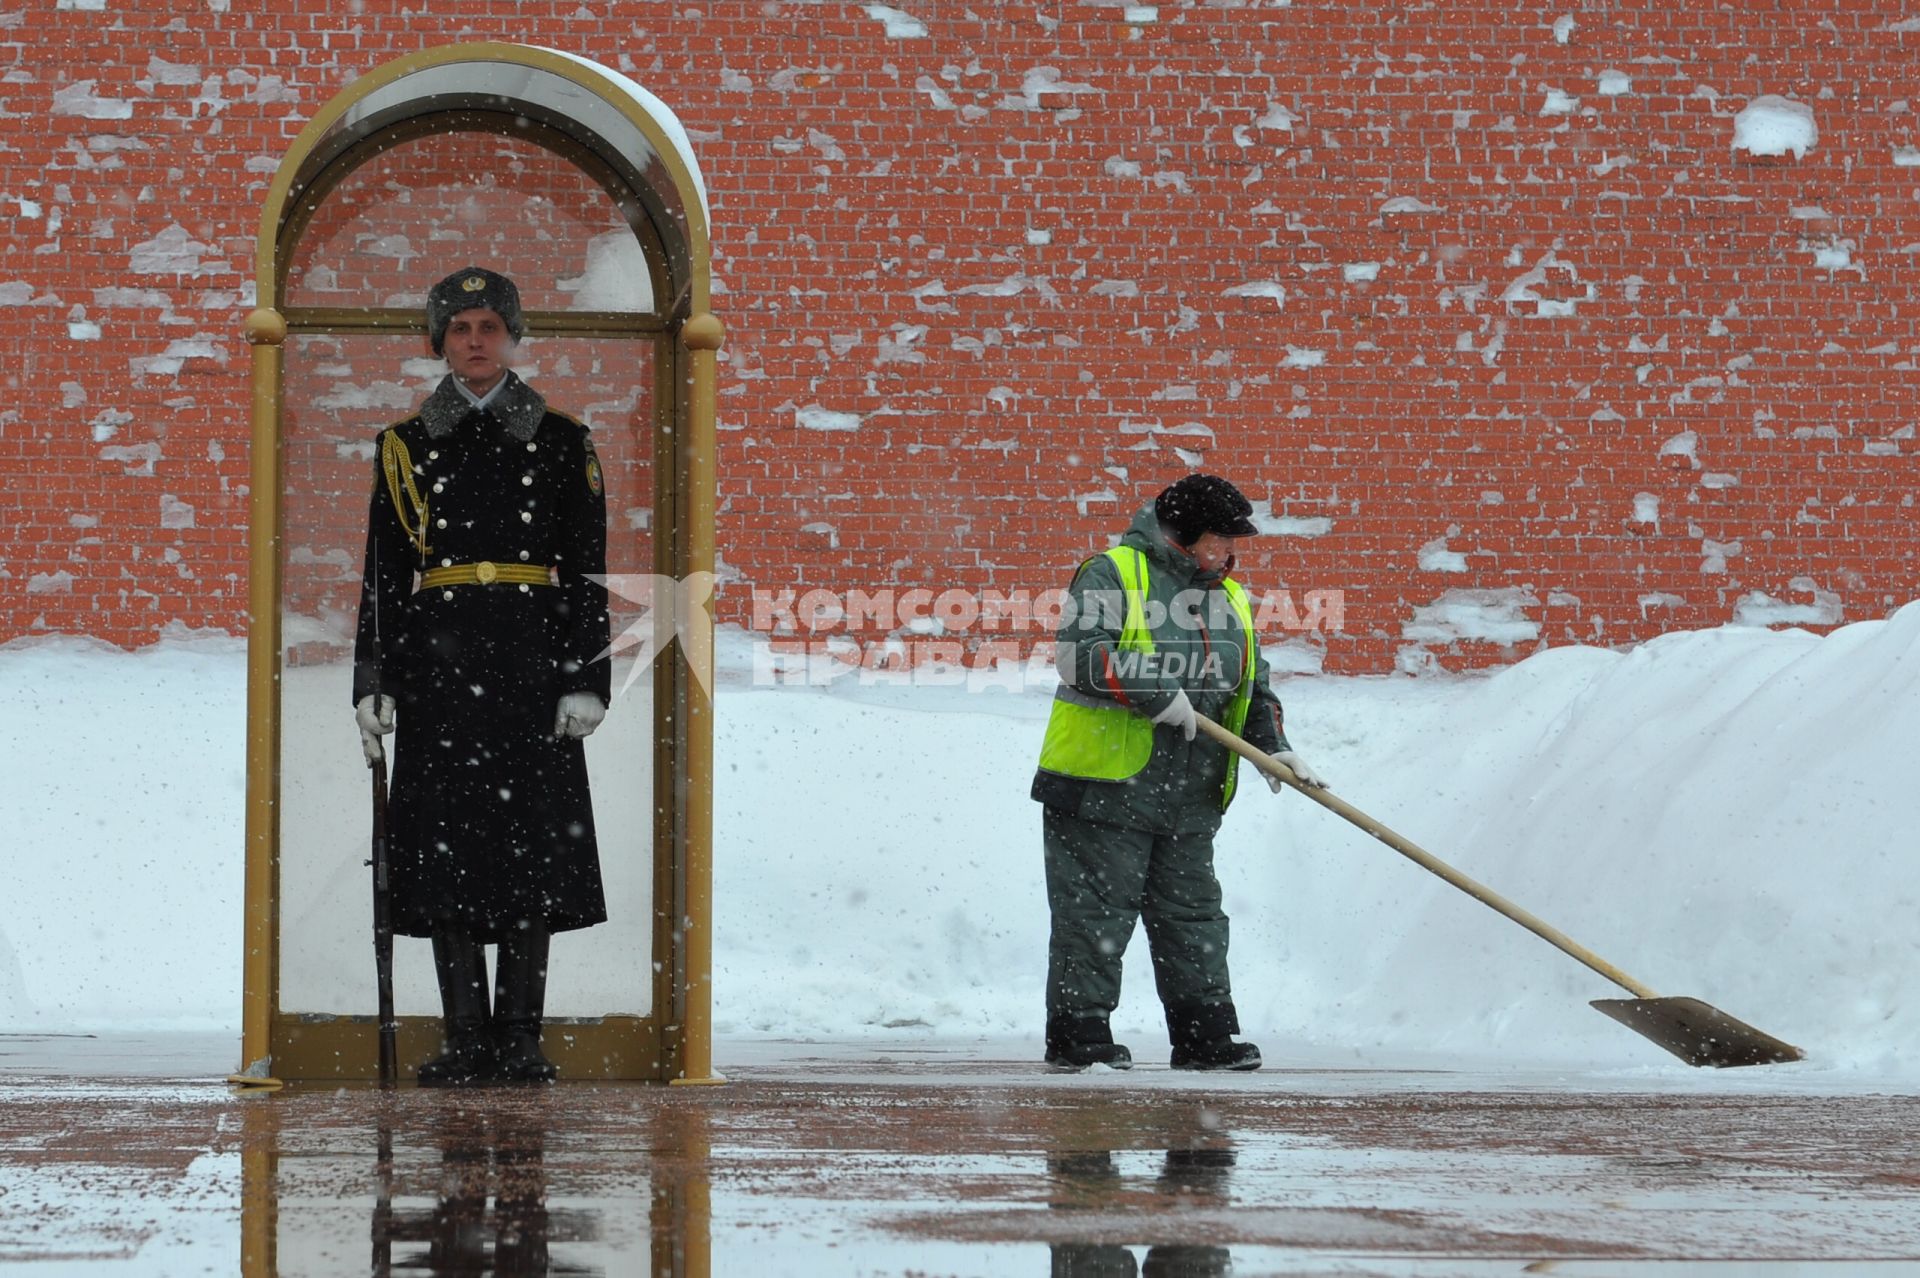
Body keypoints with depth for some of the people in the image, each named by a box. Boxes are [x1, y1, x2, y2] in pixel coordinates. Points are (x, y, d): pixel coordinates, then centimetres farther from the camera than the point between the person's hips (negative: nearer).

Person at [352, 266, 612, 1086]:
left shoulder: (562, 443, 7)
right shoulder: (407, 448, 11)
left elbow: (588, 572, 4)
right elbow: (382, 576, 9)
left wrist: (585, 679, -5)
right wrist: (372, 682, 1)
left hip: (532, 661, -1)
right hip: (438, 664, 1)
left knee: (533, 848, -4)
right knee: (445, 848, -2)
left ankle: (520, 1039, 1)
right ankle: (466, 1040, 2)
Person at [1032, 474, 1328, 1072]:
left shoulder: (1229, 599, 17)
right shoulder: (1111, 576, -6)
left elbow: (1254, 689, 21)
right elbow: (1081, 655, -19)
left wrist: (1273, 747, 4)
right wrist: (1157, 693, -22)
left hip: (1188, 800, 7)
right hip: (1104, 784, -7)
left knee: (1193, 915, 9)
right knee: (1094, 912, -4)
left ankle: (1206, 1034, 13)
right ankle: (1077, 1033, 1)